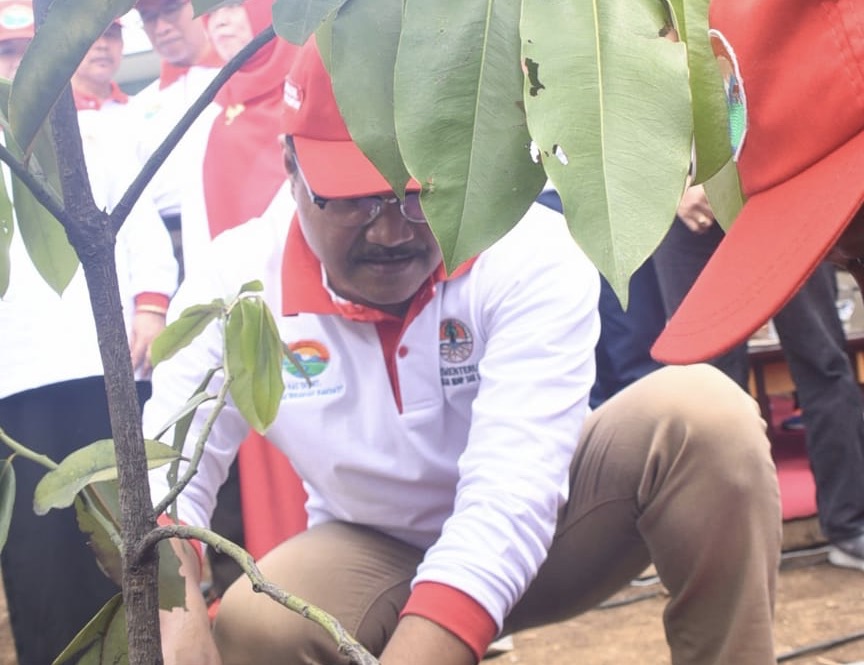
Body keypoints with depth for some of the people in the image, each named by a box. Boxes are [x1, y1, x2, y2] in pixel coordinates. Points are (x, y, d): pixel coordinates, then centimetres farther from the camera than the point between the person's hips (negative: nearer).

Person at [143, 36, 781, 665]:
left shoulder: (535, 257, -27)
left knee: (699, 414, -28)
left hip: (543, 528, 0)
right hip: (376, 555, 1)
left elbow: (510, 499, -36)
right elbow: (167, 473, -19)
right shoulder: (238, 281, -18)